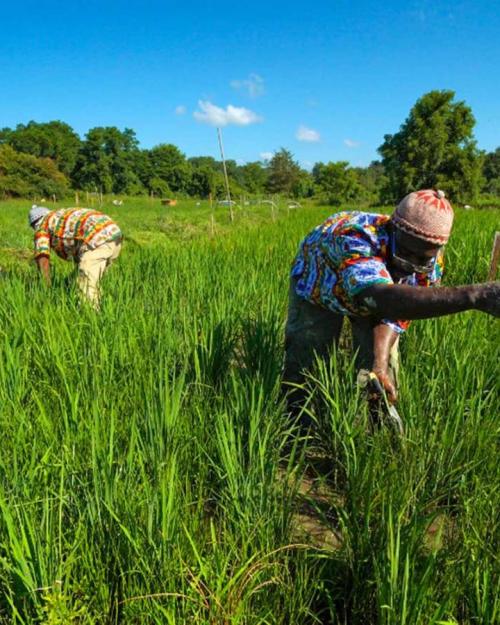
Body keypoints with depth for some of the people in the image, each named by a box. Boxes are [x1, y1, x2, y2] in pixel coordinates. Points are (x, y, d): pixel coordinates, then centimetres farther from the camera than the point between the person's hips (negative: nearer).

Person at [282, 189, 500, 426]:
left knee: (387, 365, -6)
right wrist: (473, 296, -72)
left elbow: (393, 315, -24)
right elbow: (384, 300, -64)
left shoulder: (431, 263, -27)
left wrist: (379, 365, -42)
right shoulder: (355, 238, -47)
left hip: (371, 291, 4)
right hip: (318, 285, -3)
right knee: (305, 362, -8)